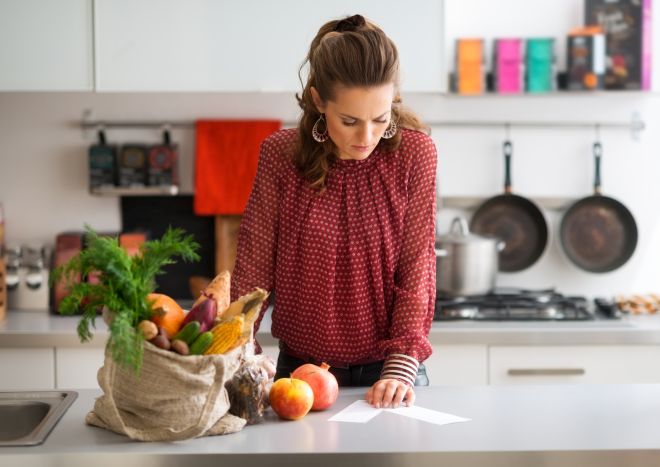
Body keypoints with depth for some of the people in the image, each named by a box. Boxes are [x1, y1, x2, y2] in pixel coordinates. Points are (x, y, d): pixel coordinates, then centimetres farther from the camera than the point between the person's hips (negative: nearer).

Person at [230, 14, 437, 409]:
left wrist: (401, 369, -17)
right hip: (300, 371, 1)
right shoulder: (280, 155, -8)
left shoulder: (415, 153, -9)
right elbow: (254, 266, -5)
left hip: (384, 375, -1)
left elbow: (417, 270, -9)